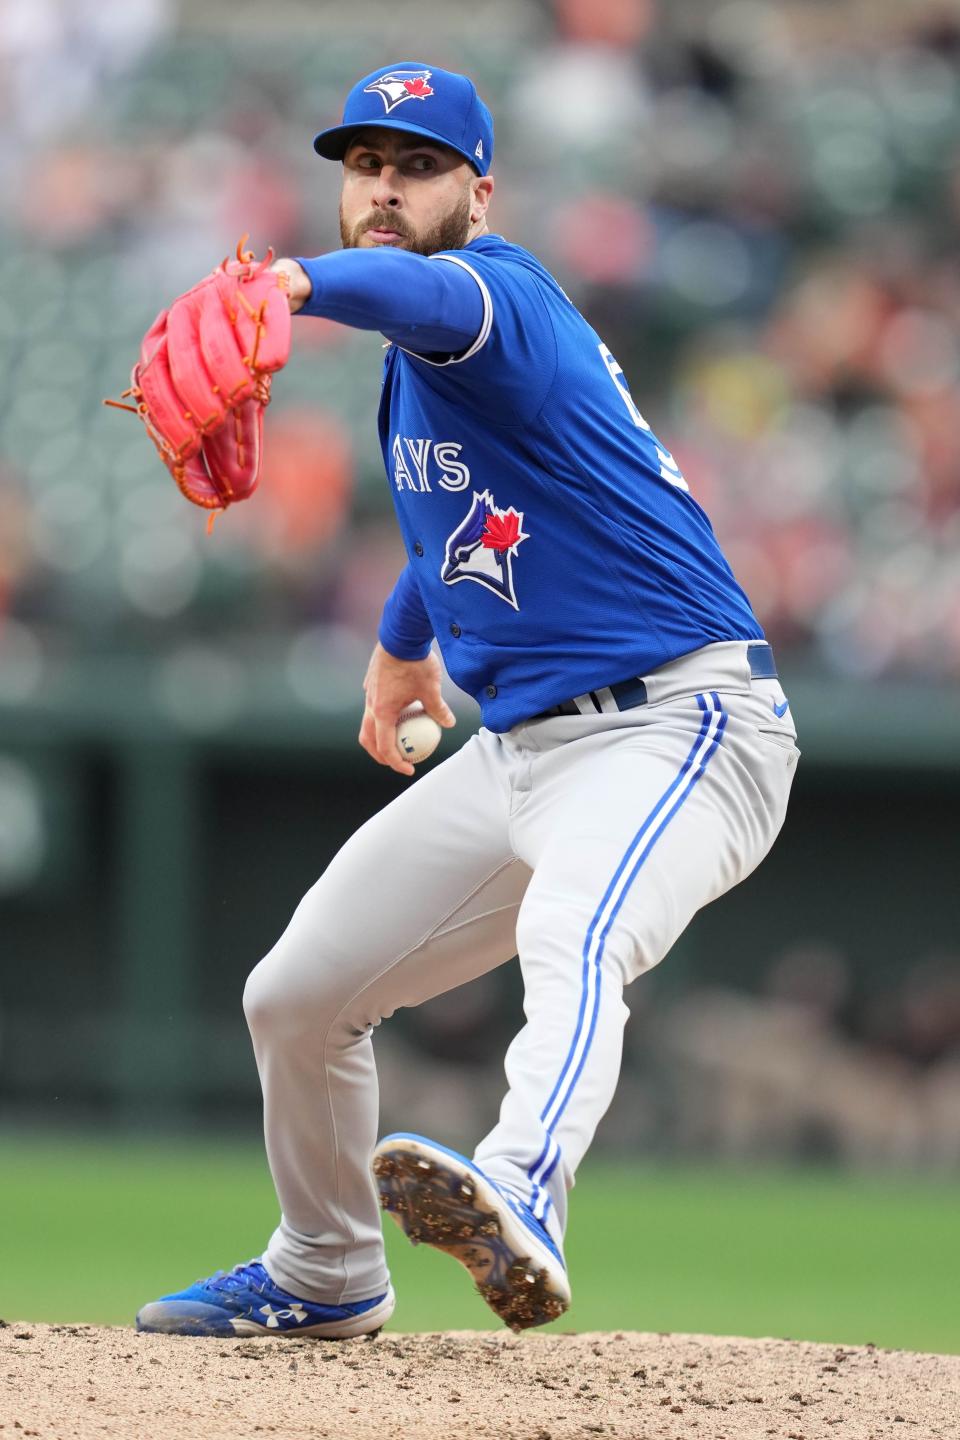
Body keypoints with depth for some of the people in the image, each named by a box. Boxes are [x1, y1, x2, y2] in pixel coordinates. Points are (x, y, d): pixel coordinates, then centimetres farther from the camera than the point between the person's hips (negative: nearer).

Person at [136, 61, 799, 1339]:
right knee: (295, 997, 13)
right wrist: (407, 636, 48)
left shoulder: (499, 292, -14)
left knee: (569, 940, -40)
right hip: (517, 745, 10)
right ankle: (325, 1274, 35)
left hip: (677, 731, -10)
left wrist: (297, 282, -60)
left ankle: (519, 1206, -64)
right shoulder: (419, 367, 15)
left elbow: (432, 294, -40)